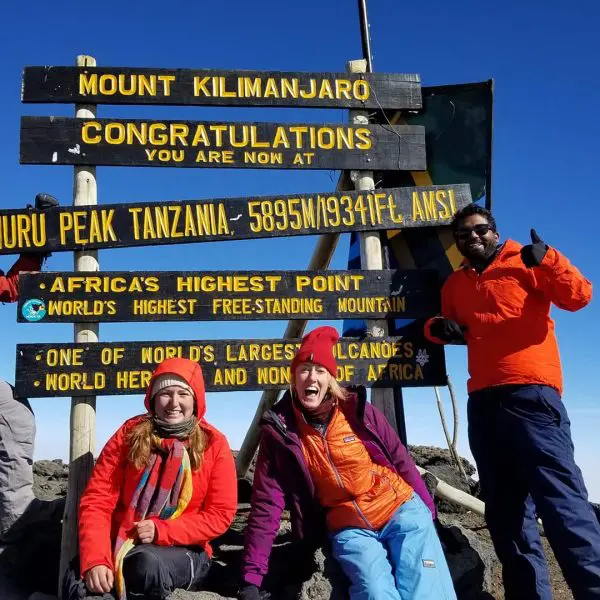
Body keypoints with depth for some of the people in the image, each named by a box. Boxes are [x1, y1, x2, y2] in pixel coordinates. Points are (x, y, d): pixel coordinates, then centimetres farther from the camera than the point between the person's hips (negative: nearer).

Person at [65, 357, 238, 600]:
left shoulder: (213, 444, 0)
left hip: (183, 551, 0)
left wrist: (162, 531, -16)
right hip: (122, 545, 0)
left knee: (148, 563, -35)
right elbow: (97, 500, -4)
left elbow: (221, 513, -3)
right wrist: (95, 560, -20)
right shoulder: (130, 434, 2)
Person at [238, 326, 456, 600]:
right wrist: (251, 578, -12)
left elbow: (401, 461, 5)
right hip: (350, 530, 0)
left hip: (402, 510, 1)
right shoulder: (279, 430, -7)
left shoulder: (359, 411, -6)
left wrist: (429, 514, 9)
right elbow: (266, 505, -8)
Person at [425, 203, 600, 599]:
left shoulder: (525, 262, 7)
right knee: (505, 511, 6)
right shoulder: (455, 284, 22)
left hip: (530, 394, -6)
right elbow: (452, 329, 32)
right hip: (483, 402, 6)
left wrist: (548, 260, -20)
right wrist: (438, 327, 9)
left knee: (560, 500, -14)